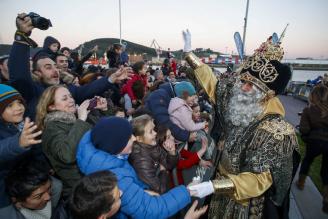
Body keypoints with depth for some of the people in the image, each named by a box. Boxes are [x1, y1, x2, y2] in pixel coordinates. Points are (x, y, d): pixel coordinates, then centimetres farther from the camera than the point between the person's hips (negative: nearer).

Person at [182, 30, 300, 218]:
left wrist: (214, 186, -38)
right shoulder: (237, 107, -11)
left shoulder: (275, 131, -29)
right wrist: (189, 52, 1)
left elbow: (260, 179, -28)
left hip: (246, 204, -6)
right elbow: (213, 85, 0)